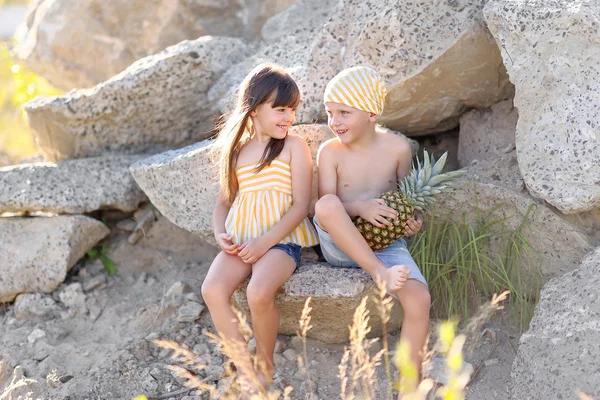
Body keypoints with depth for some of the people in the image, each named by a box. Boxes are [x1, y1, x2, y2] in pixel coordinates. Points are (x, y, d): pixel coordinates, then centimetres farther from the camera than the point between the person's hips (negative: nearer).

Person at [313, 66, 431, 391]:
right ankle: (381, 274, -30)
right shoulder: (330, 152, -5)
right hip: (340, 246, -1)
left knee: (419, 299, -26)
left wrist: (412, 221, -7)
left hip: (387, 244, 1)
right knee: (328, 203, -34)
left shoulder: (397, 148, -1)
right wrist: (359, 208, -28)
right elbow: (325, 208, -9)